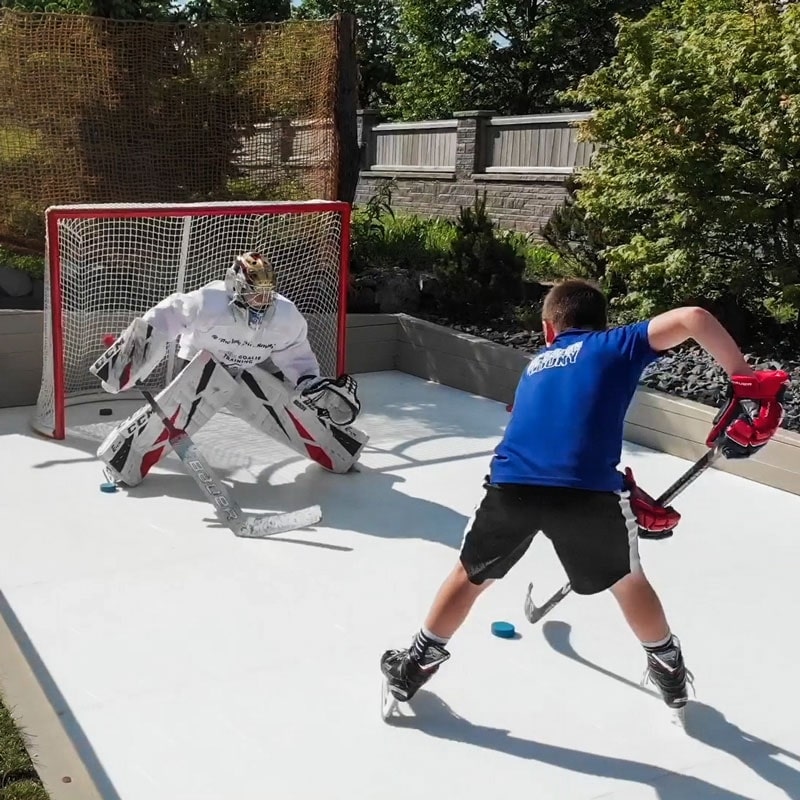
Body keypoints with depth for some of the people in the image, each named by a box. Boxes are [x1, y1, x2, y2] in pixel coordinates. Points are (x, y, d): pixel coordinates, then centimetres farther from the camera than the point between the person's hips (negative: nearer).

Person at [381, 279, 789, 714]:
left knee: (471, 574, 26)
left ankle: (415, 665, 37)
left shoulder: (536, 366, 32)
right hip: (588, 490, -2)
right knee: (628, 579, 26)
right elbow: (692, 318, 4)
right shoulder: (617, 343, 17)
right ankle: (668, 670, 45)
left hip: (511, 484, 3)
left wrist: (624, 495, 34)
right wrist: (747, 383, 4)